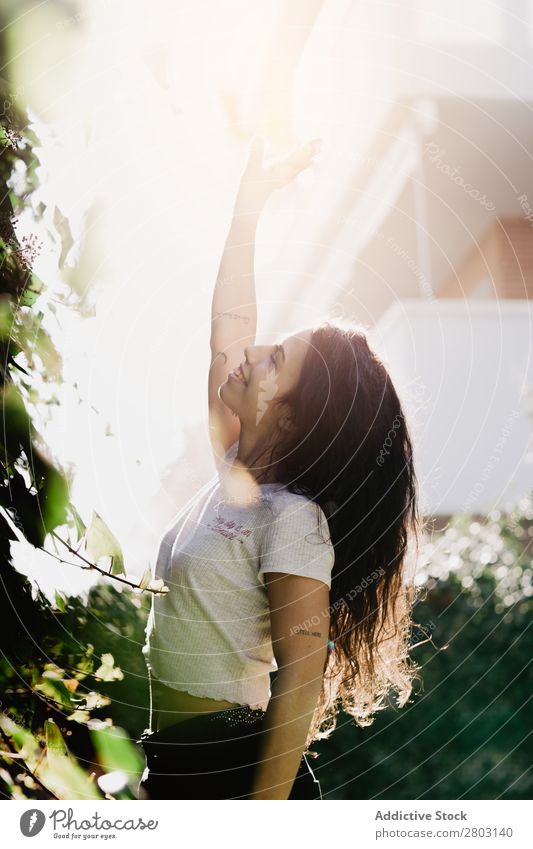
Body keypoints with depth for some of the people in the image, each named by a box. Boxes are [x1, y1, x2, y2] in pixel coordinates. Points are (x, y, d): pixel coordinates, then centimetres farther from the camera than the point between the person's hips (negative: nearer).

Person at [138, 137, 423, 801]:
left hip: (234, 768, -8)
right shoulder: (235, 468, 2)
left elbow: (301, 681, -23)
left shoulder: (294, 519, -20)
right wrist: (249, 204, 9)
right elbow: (230, 326, 9)